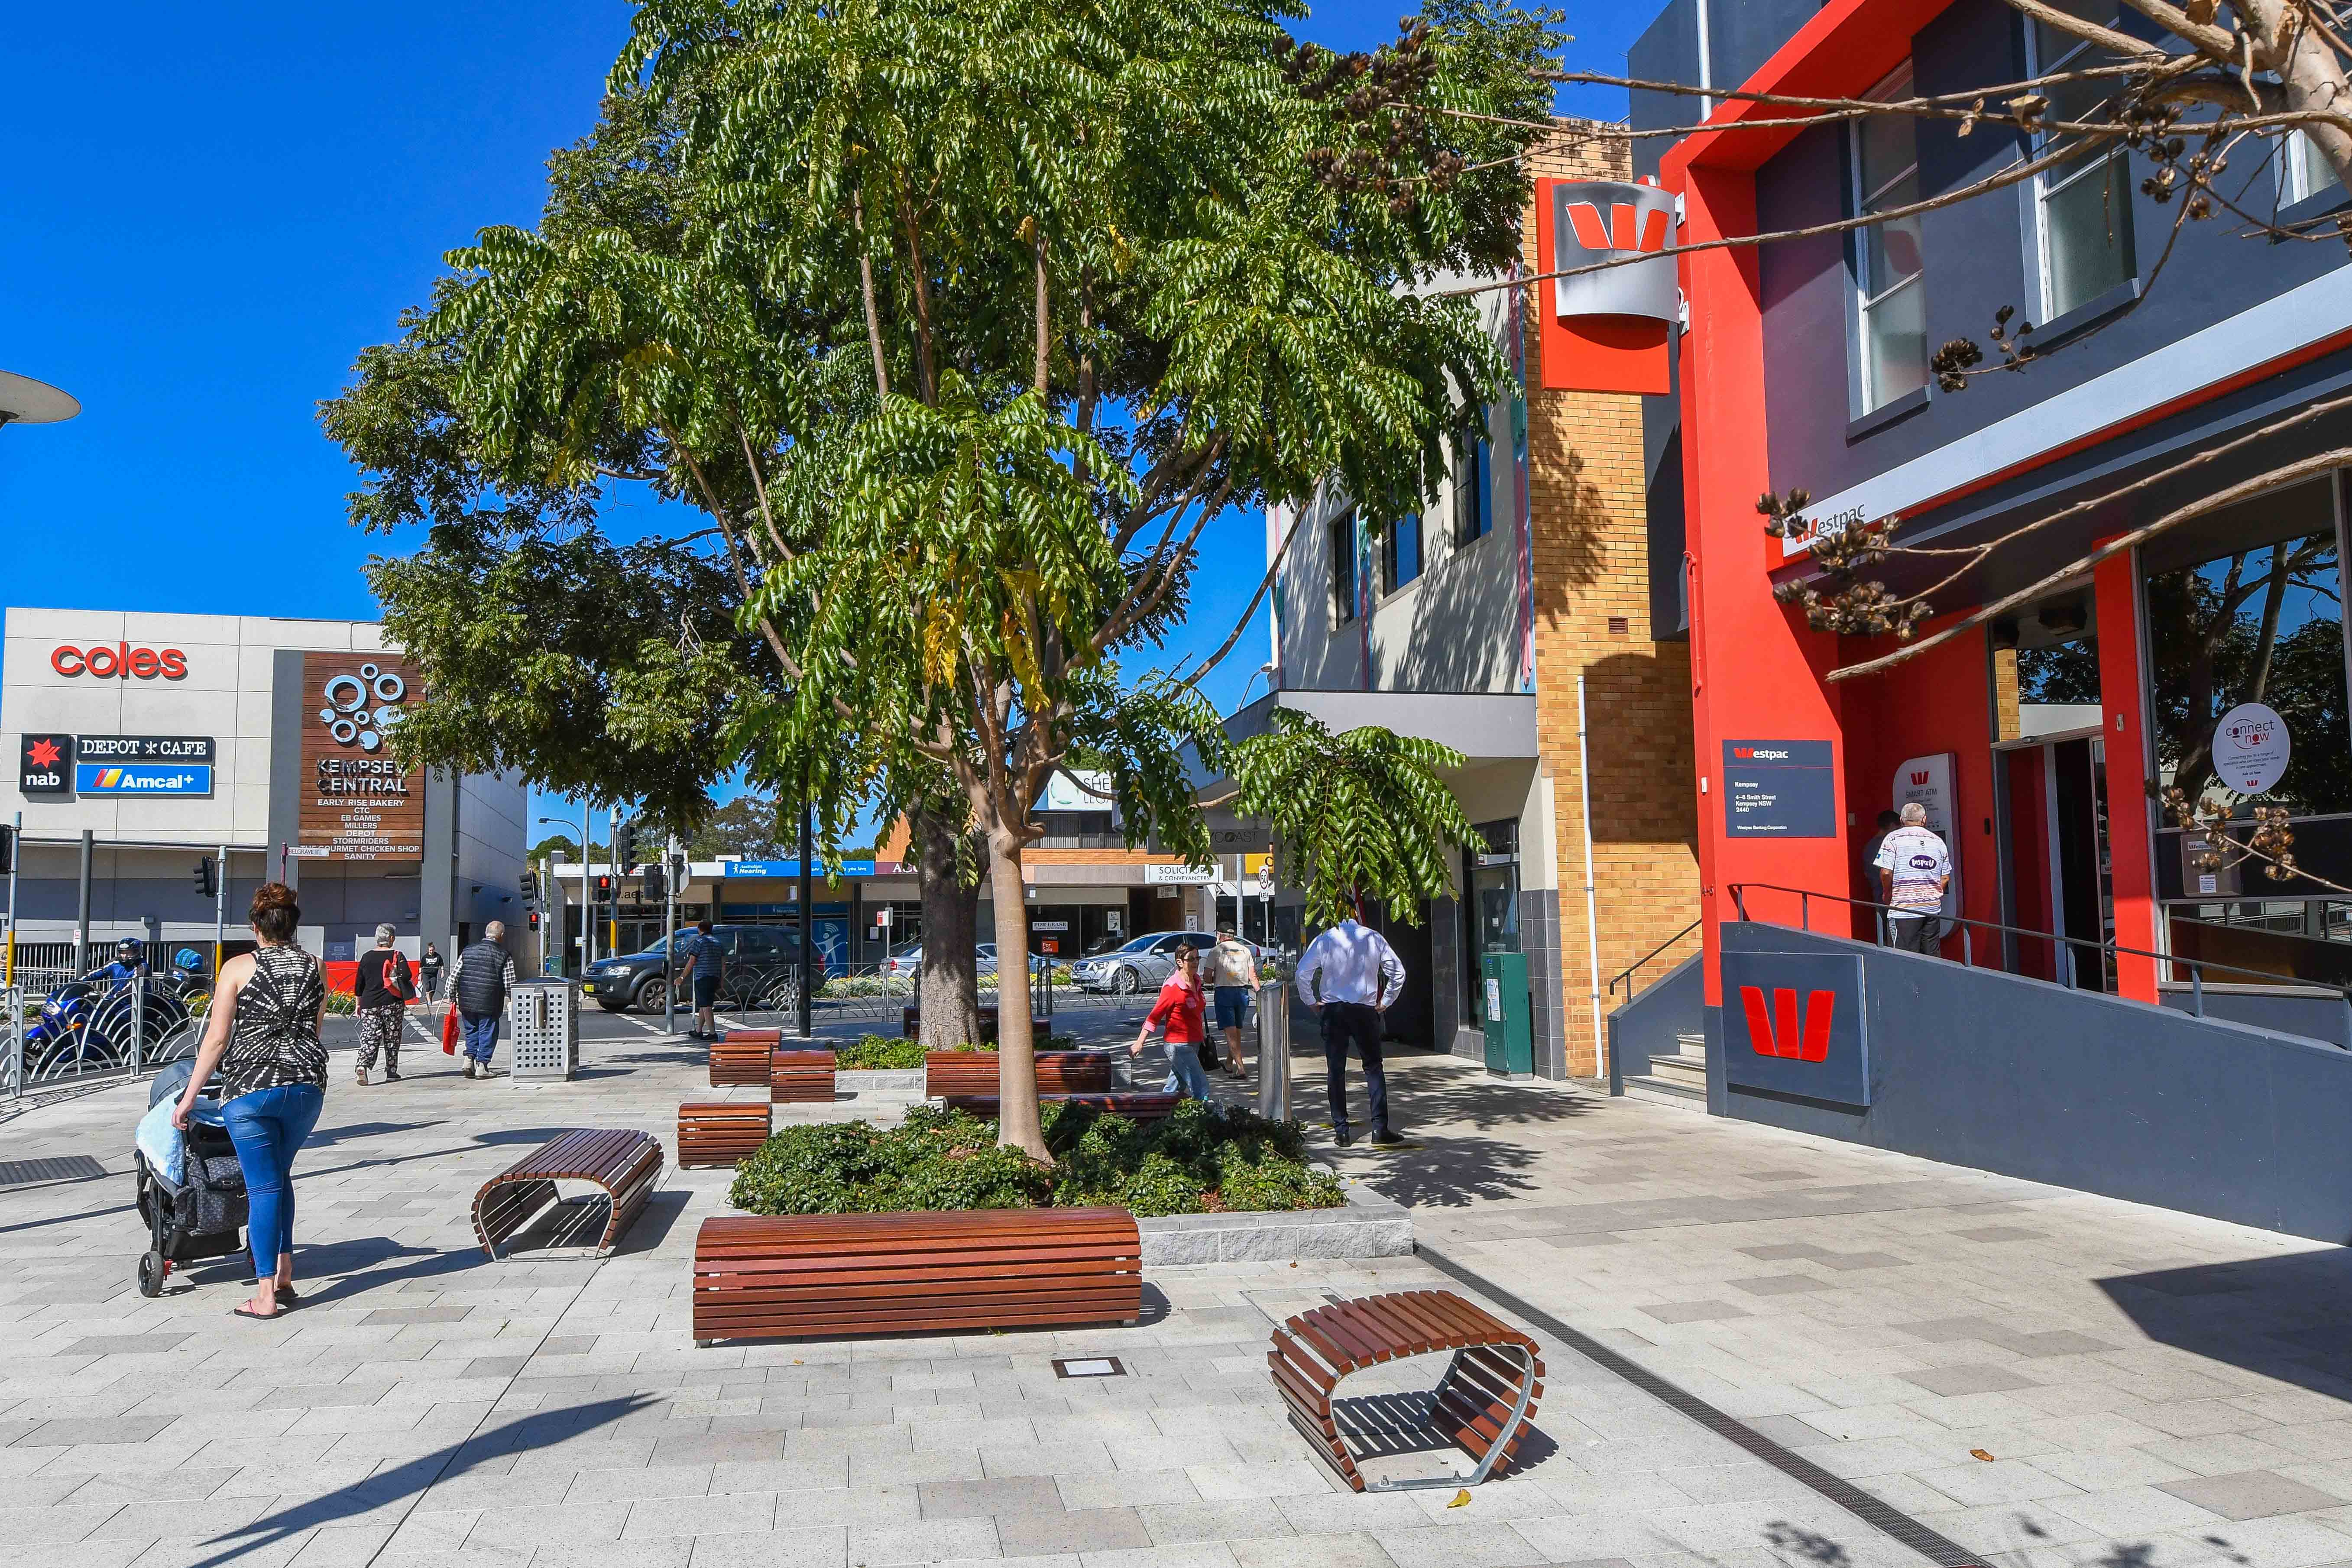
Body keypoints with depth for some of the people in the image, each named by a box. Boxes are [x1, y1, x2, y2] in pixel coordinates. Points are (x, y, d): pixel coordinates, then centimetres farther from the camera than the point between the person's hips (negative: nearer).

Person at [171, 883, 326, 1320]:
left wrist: (189, 1097, 1)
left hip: (250, 1087, -3)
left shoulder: (239, 967, -4)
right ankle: (284, 1274, 21)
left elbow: (217, 1039, -5)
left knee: (263, 1185, 1)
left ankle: (266, 1295, 3)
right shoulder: (315, 968, 7)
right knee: (280, 1176, 21)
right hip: (307, 1085, 3)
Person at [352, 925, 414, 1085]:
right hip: (392, 1003, -3)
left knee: (369, 1037, 0)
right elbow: (406, 975, -17)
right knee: (392, 1039, 7)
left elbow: (360, 983, 12)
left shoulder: (367, 957, 8)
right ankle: (391, 1072, 11)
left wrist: (359, 1004, 21)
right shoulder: (396, 955, -5)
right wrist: (397, 978, 6)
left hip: (369, 1004, 3)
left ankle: (363, 1065, -23)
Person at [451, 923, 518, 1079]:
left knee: (472, 1031, 21)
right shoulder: (505, 956, -5)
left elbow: (454, 978, 6)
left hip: (467, 1003, 4)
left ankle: (470, 1057, 9)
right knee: (487, 1033, 8)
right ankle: (482, 1065, 8)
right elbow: (510, 985, -6)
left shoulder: (467, 952, 6)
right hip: (490, 1005, -4)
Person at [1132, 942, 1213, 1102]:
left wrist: (1203, 1034, 27)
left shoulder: (1196, 982, 8)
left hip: (1194, 1044, 8)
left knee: (1175, 1091, 16)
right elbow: (1154, 1016, -14)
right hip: (1178, 1045, -8)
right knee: (1201, 1088, -12)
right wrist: (1139, 1043, -15)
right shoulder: (1172, 987, -16)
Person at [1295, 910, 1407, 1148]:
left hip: (1333, 1010, 0)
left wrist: (1312, 1002, 8)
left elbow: (1303, 973, -4)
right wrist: (1385, 1002, 10)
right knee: (1374, 1067, 8)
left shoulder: (1324, 940, -3)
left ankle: (1341, 1131, 5)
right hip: (1365, 1010, 0)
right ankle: (1380, 1128, 1)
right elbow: (1398, 972, 2)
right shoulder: (1374, 938, 0)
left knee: (1336, 1070, 6)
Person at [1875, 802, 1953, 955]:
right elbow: (1945, 878, 12)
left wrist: (1887, 894, 5)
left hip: (1904, 908, -5)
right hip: (1933, 908, 5)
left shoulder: (1893, 839, -3)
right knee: (1931, 958, 10)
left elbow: (1886, 872, -11)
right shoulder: (1938, 841, 12)